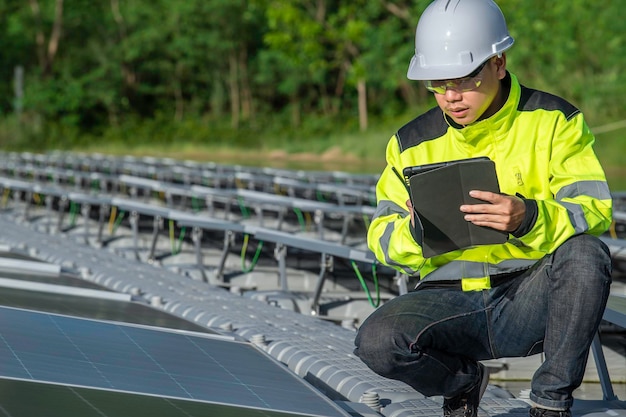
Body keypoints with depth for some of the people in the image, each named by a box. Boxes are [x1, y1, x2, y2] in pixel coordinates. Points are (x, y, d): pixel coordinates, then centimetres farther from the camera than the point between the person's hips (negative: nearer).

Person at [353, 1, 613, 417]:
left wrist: (530, 218, -33)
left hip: (531, 301, -2)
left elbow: (594, 212, -12)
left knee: (585, 253, -33)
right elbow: (383, 239, 6)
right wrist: (415, 230, -19)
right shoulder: (412, 142, 5)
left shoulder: (554, 121, -2)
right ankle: (463, 381, 8)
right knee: (377, 342, -28)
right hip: (451, 299, 2)